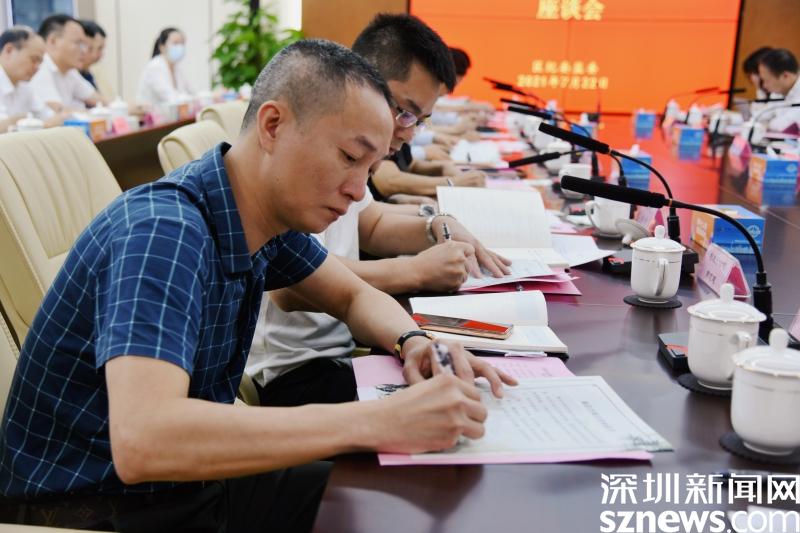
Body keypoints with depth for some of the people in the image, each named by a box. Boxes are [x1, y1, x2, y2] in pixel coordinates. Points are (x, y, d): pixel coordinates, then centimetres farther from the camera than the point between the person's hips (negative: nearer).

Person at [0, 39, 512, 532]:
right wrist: (374, 422, -39)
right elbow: (141, 441, -40)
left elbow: (354, 295, 12)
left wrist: (413, 341, -10)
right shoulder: (164, 231, -28)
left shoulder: (267, 210, -3)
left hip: (188, 477, 7)